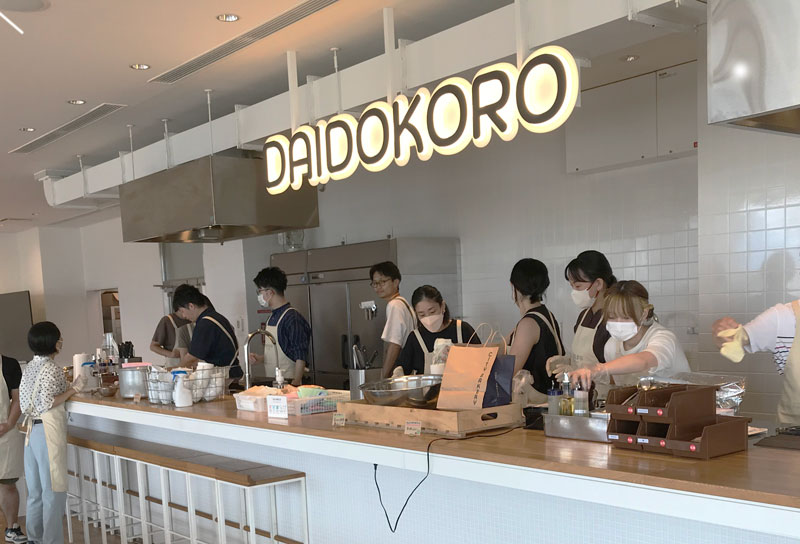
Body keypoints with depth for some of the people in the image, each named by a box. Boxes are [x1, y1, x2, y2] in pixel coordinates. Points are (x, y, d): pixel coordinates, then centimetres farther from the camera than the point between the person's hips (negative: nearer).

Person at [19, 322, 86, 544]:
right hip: (49, 430, -9)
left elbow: (28, 401, 14)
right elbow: (47, 403, -21)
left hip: (32, 431, 9)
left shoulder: (30, 367, 11)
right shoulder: (51, 368, -15)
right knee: (53, 489, -1)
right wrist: (73, 389, -14)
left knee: (36, 488, 16)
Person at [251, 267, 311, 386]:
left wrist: (295, 384, -21)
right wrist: (260, 359, 8)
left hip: (287, 382, -8)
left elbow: (301, 357, -16)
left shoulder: (292, 318, -13)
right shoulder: (272, 318, 14)